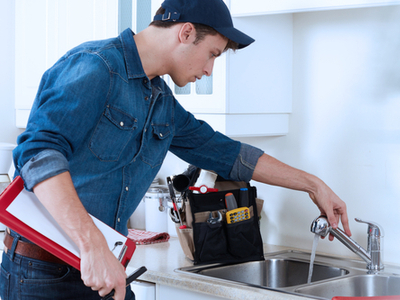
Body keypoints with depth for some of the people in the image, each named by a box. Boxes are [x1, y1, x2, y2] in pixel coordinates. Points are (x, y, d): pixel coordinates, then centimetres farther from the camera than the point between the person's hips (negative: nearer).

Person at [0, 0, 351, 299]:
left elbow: (225, 152, 23)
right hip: (43, 269, -8)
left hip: (105, 269, 8)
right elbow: (38, 151, -29)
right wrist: (93, 247, -36)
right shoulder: (95, 67, -16)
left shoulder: (164, 105, 13)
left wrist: (313, 185, 26)